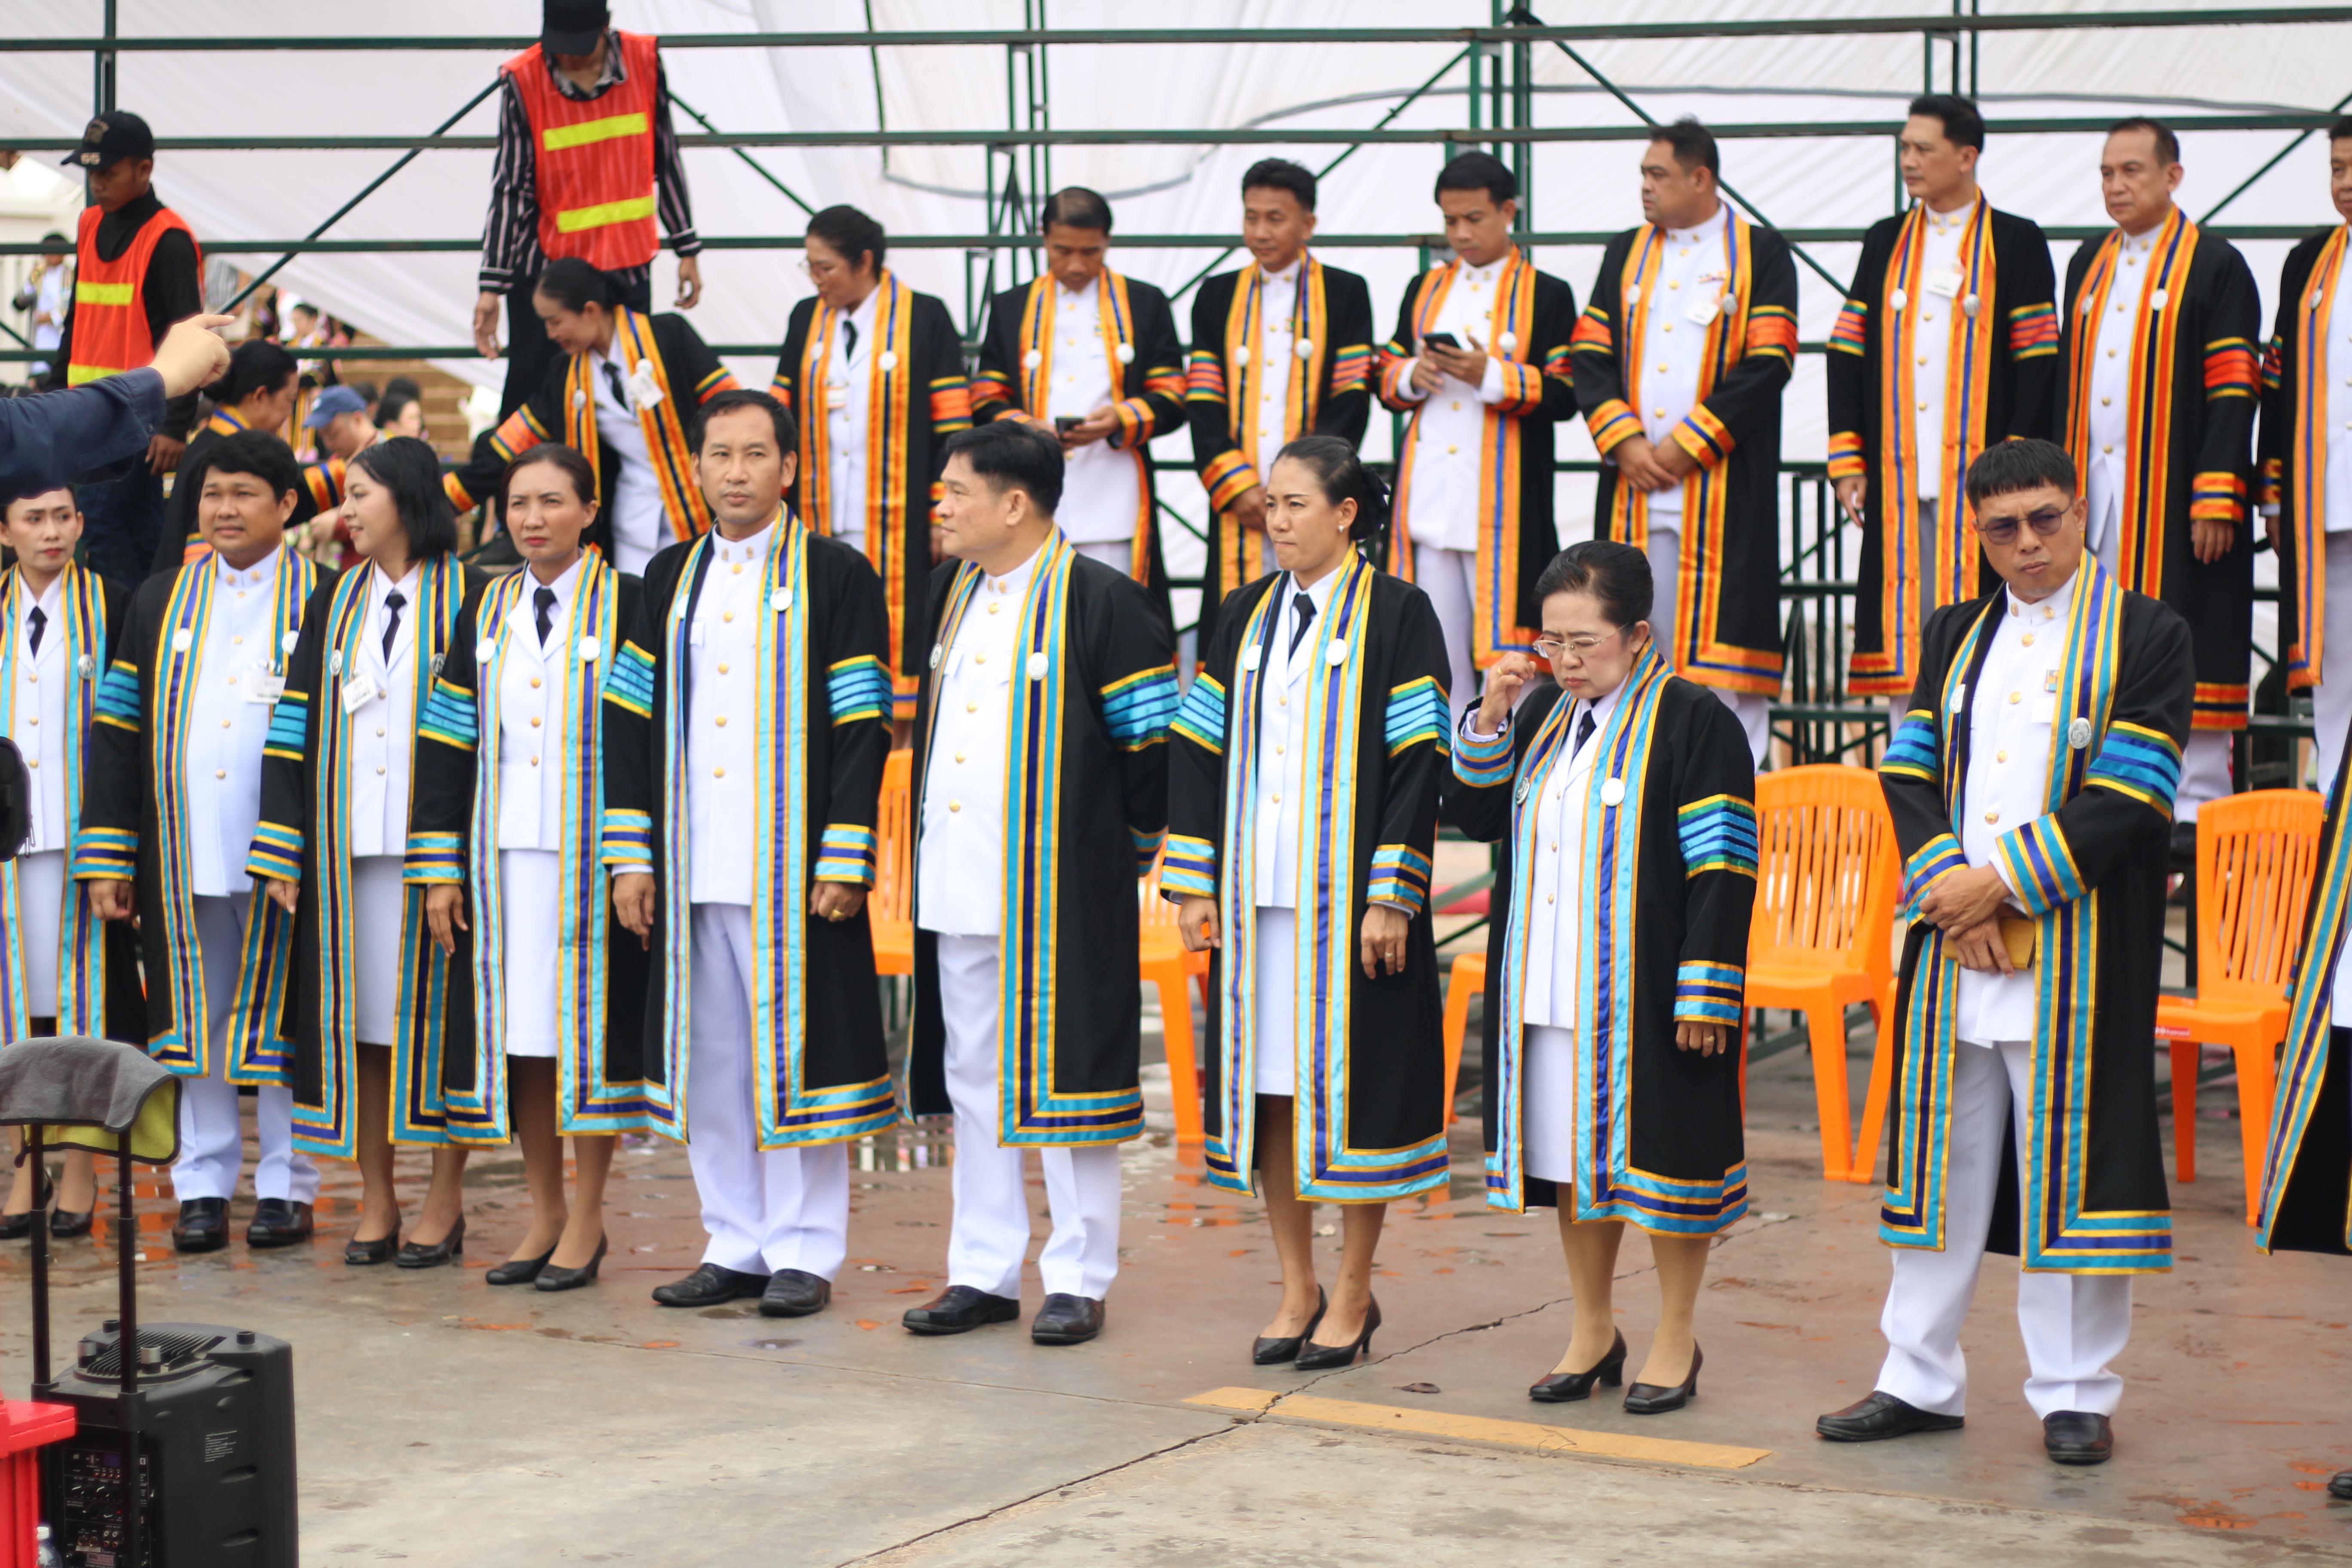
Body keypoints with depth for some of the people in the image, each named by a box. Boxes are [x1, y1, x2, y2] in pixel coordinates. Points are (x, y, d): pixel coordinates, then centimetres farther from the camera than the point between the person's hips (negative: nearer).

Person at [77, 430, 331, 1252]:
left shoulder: (323, 603, 3)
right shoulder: (160, 604, 12)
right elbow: (116, 729, 10)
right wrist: (108, 856, 3)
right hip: (185, 856, 3)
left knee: (282, 1020, 3)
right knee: (199, 1018, 7)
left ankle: (286, 1186, 12)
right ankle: (203, 1186, 14)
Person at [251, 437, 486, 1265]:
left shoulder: (468, 599, 0)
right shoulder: (333, 604, 12)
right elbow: (295, 730, 10)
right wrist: (284, 854, 2)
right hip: (346, 846, 4)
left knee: (440, 1012, -1)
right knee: (358, 1013, 5)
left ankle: (445, 1200, 9)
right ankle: (375, 1199, 14)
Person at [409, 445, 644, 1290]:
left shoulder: (625, 605, -2)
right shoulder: (488, 612, 11)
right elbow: (448, 743, 10)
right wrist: (440, 869, 4)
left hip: (591, 850, -4)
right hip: (504, 852, 4)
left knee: (587, 1023, -1)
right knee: (517, 1031, 6)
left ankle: (587, 1218, 9)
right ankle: (545, 1212, 18)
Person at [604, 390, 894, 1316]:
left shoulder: (839, 578, -1)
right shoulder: (671, 579, 13)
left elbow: (864, 728, -6)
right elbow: (631, 720, 12)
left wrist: (845, 860, -13)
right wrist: (630, 855, 5)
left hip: (792, 866, -5)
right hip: (691, 863, 5)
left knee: (793, 1048, -2)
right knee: (709, 1054, 8)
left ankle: (804, 1253, 8)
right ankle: (736, 1245, 18)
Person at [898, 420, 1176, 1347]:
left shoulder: (1102, 601, -11)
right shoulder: (953, 591, 12)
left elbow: (1155, 739, -9)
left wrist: (1121, 851, -2)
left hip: (1058, 890, -7)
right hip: (957, 884, 7)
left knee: (1059, 1081, 0)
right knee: (971, 1082, 11)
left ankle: (1079, 1279, 10)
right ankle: (984, 1273, 20)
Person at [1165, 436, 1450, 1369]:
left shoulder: (1397, 614, -4)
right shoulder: (1246, 616, 11)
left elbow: (1419, 760, -8)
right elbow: (1199, 752, 12)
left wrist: (1392, 898, -14)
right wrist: (1193, 887, 5)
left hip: (1348, 892, -5)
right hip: (1256, 896, 5)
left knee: (1350, 1082, 0)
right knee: (1269, 1084, 7)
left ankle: (1354, 1294, 12)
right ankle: (1297, 1289, 19)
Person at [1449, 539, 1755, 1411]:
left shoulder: (1693, 723, -10)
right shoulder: (1543, 712, 10)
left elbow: (1722, 869, -12)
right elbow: (1476, 816, 17)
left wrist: (1705, 995, -17)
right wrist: (1491, 718, 1)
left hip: (1645, 996, -6)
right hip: (1548, 990, 6)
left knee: (1656, 1154, 1)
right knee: (1571, 1156, 12)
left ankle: (1676, 1339, 16)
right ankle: (1593, 1332, 25)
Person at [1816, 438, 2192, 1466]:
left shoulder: (2145, 636, -2)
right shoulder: (1956, 636, 14)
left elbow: (2126, 799, -10)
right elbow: (1909, 773, 7)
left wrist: (2000, 884, -13)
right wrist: (1950, 889, -10)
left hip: (2075, 949, -4)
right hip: (1951, 947, 5)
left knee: (2067, 1161, -2)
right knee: (1942, 1159, 8)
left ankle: (2075, 1395, 9)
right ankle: (1921, 1380, 17)